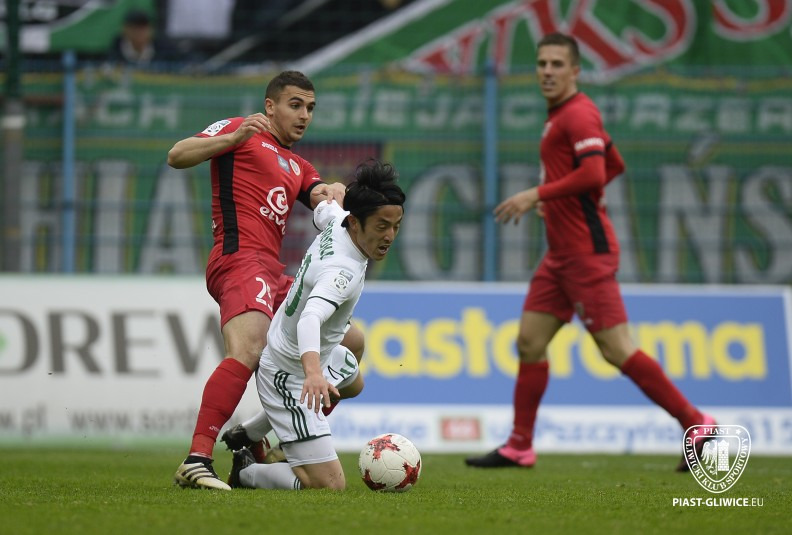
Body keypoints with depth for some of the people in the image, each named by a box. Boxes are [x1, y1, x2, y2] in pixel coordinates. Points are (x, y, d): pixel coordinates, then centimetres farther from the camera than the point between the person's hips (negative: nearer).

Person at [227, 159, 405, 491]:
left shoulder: (336, 221, -11)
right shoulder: (342, 271, -38)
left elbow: (323, 210, 15)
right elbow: (310, 318, -55)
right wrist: (313, 372, -71)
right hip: (290, 378, -10)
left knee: (353, 383, 42)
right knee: (330, 485, -17)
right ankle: (246, 472, 9)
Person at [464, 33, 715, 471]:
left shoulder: (578, 114, -13)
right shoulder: (560, 115, 17)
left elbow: (594, 174, -26)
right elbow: (616, 165, 26)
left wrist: (536, 195, -22)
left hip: (587, 251, -10)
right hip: (562, 254, 10)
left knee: (616, 349, -10)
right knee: (530, 341, 7)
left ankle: (694, 423, -4)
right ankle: (519, 447, 12)